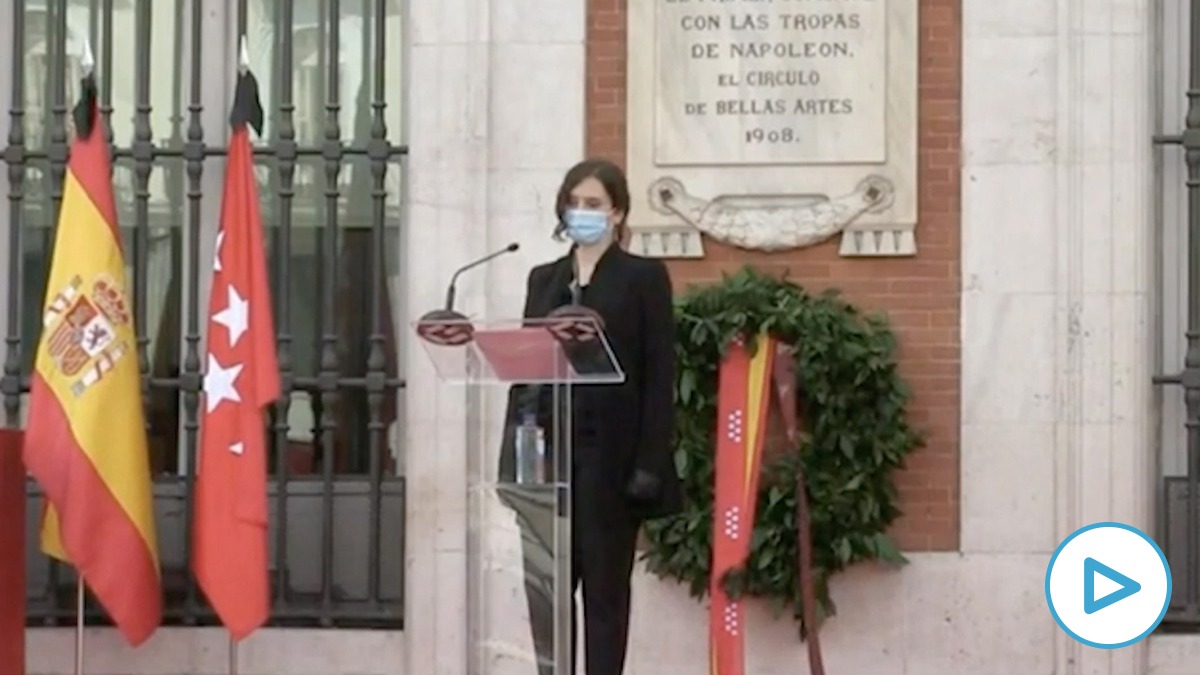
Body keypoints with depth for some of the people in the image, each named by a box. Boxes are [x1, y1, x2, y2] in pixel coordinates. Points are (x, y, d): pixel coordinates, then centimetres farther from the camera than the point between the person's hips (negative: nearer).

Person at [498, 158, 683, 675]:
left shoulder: (644, 278, 0)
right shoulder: (543, 279, 15)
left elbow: (660, 377, -5)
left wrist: (650, 462, -13)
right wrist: (514, 448, 5)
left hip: (610, 454, -4)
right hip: (546, 447, 4)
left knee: (605, 587, 2)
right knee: (543, 582, 3)